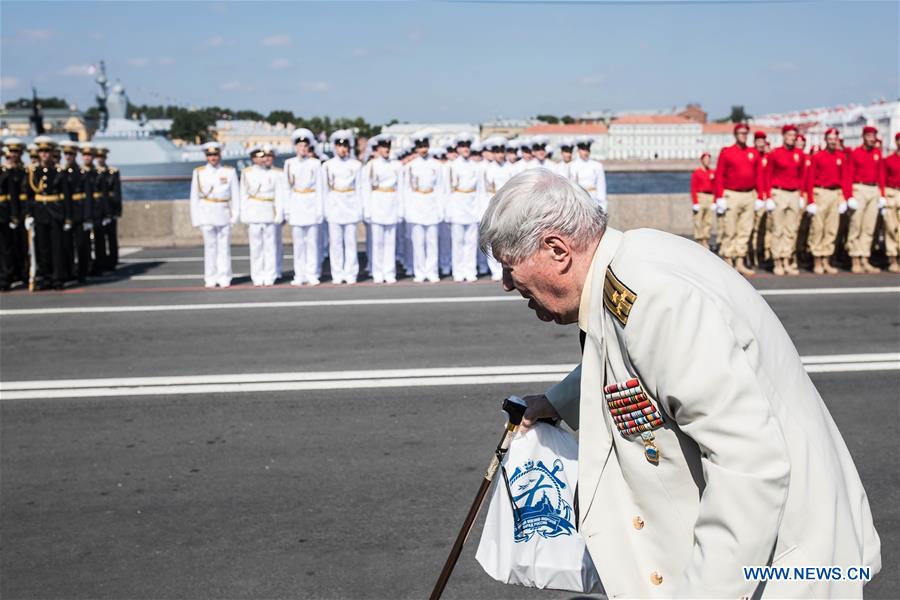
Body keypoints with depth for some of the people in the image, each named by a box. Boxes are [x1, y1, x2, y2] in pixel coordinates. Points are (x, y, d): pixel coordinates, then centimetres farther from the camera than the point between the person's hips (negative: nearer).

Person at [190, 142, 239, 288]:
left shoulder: (230, 171, 6)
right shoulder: (198, 172, 6)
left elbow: (236, 195, 7)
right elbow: (194, 196, 7)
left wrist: (235, 214, -1)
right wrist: (195, 218, 3)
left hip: (224, 213, 0)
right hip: (206, 213, 0)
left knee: (224, 246, -2)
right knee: (210, 245, -3)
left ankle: (224, 279, 4)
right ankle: (210, 279, 3)